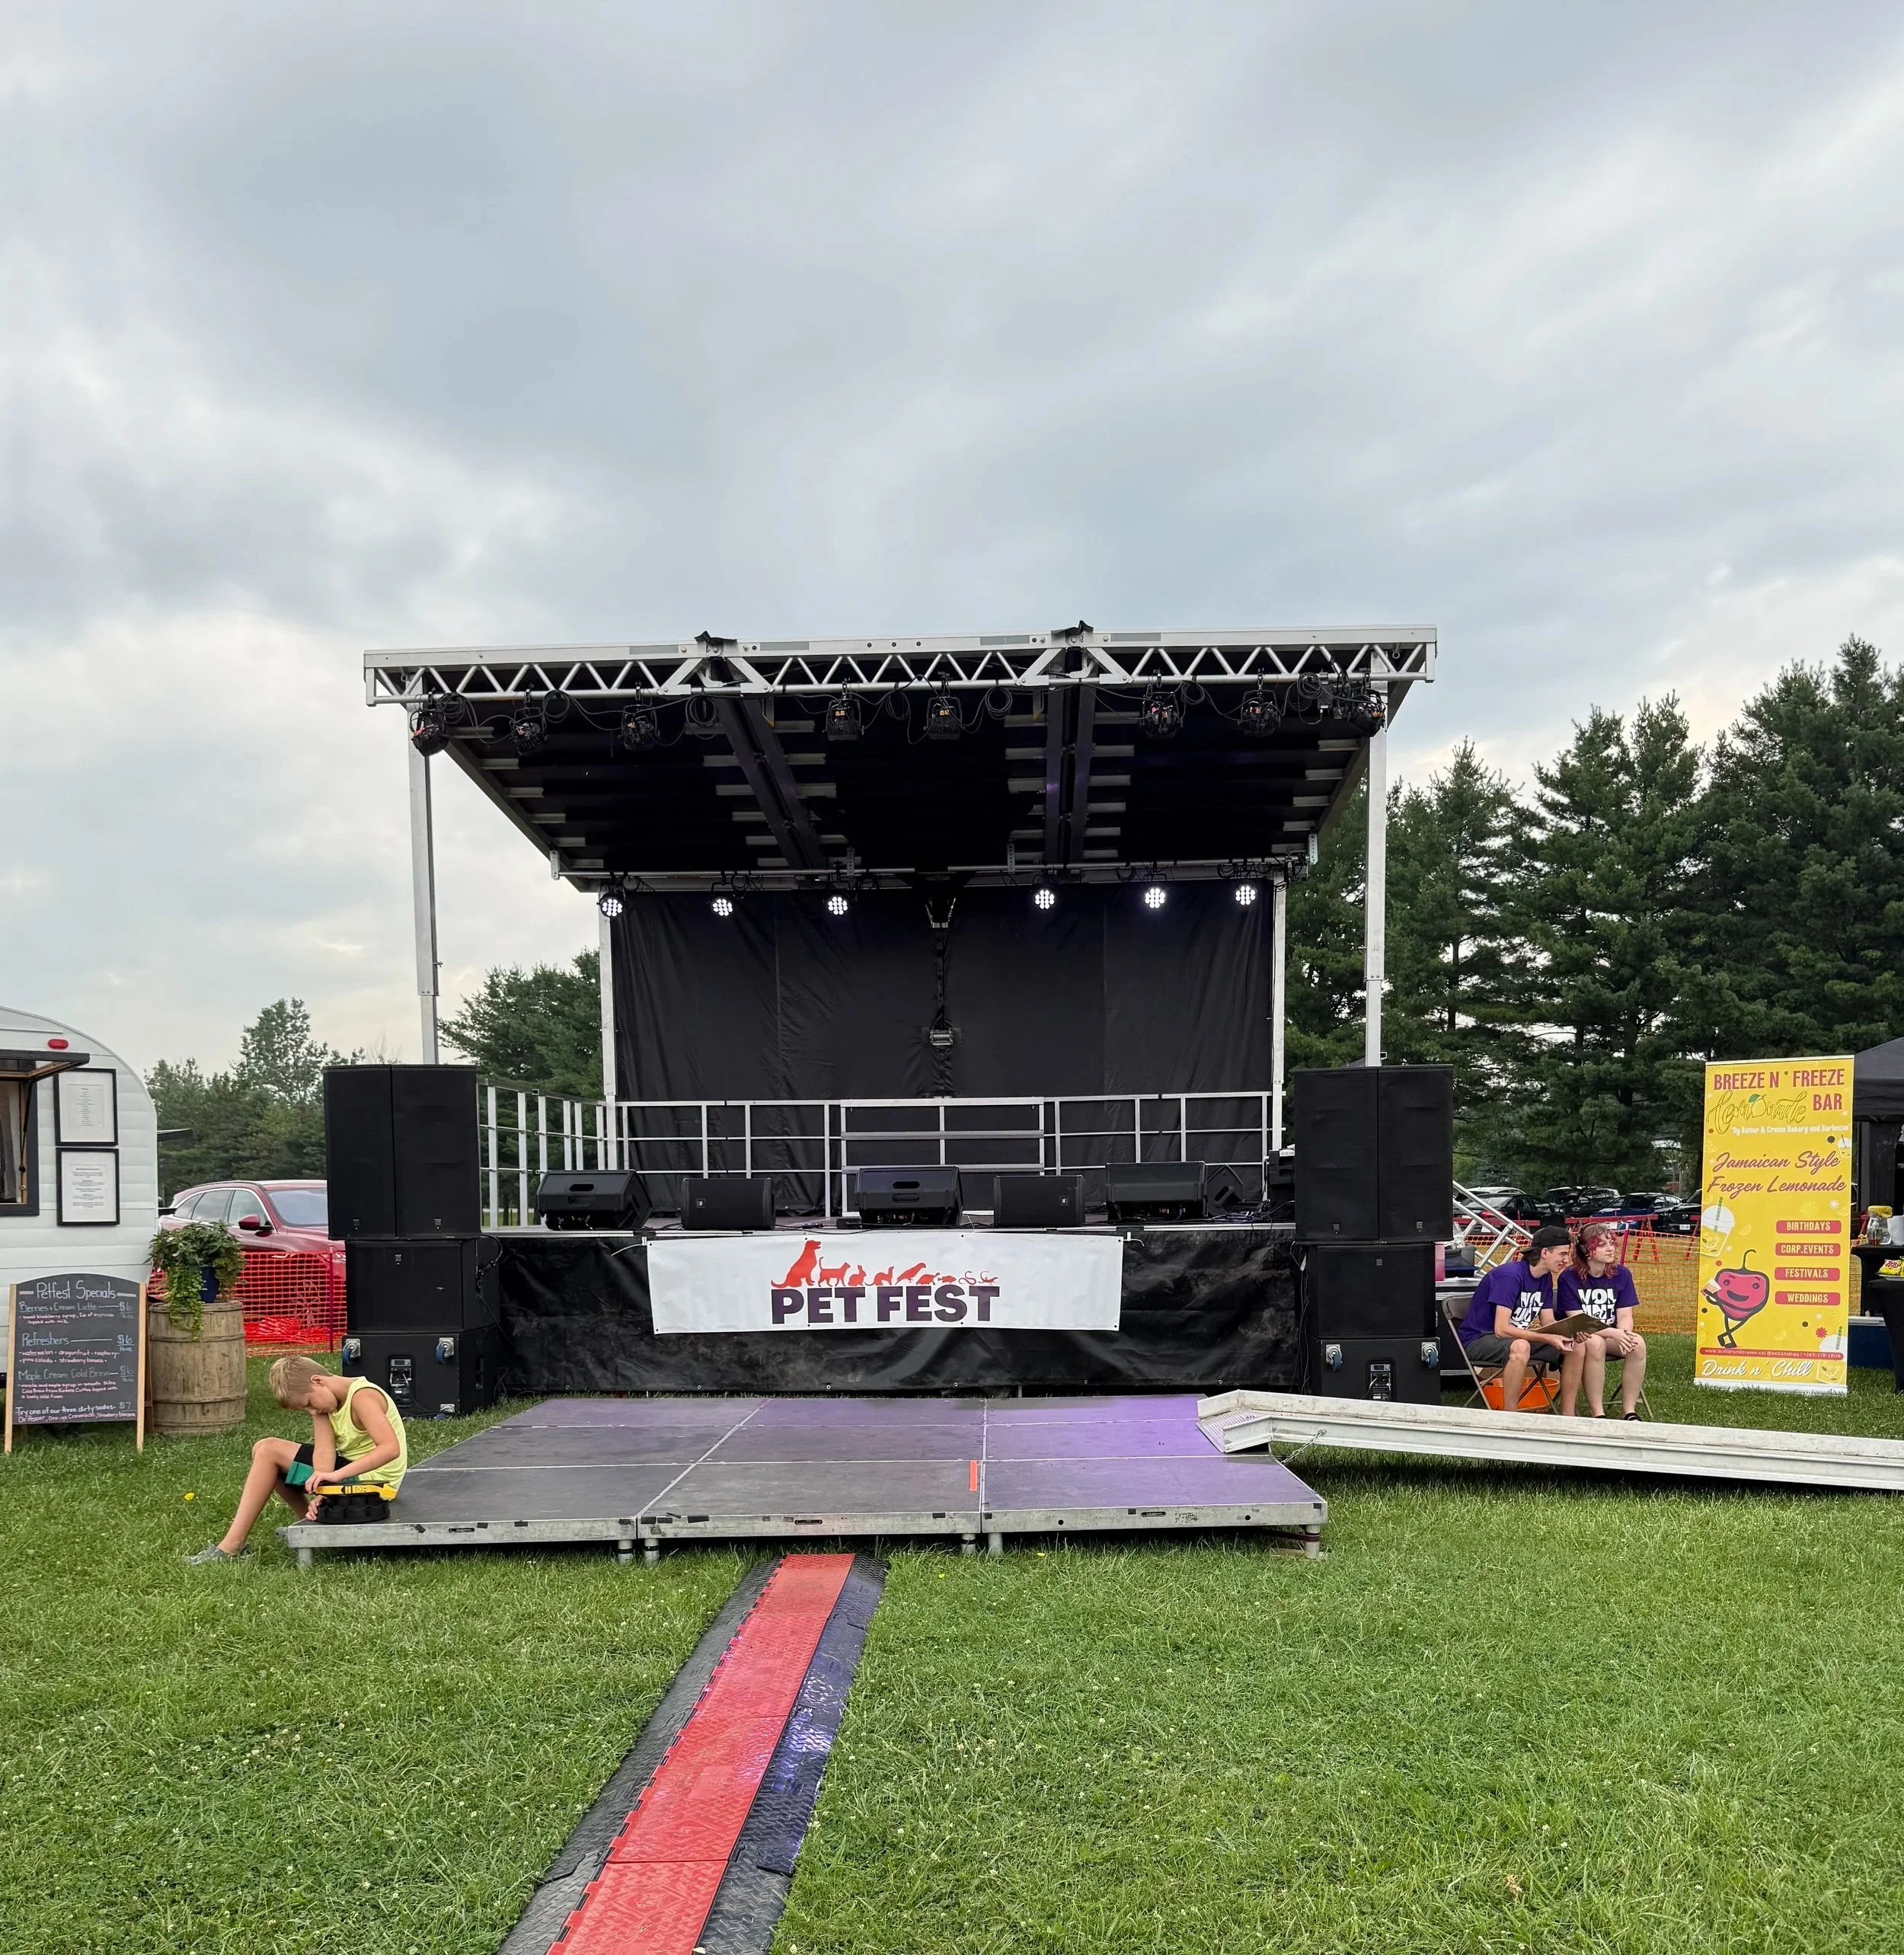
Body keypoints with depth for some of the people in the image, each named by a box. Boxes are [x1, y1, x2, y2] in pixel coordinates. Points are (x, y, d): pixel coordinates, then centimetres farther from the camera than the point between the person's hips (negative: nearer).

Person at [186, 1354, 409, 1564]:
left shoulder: (362, 1397, -21)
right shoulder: (324, 1398, 3)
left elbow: (391, 1448, -33)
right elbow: (324, 1450, -10)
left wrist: (338, 1475, -38)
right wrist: (321, 1493, -28)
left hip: (370, 1479, -9)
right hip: (349, 1468, 9)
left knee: (269, 1452, -11)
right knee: (262, 1450, 9)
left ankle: (232, 1547, -5)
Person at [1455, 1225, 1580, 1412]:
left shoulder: (1546, 1278, 4)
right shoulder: (1510, 1275, -24)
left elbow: (1549, 1323, 7)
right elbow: (1502, 1329, -28)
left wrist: (1568, 1333, -16)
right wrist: (1547, 1338, -32)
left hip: (1516, 1338, 9)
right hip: (1479, 1340, -9)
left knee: (1577, 1348, -6)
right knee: (1520, 1347, -40)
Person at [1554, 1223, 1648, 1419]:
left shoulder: (1622, 1274, 1)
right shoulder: (1569, 1278, -12)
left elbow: (1625, 1317, -2)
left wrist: (1624, 1334, -26)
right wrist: (1613, 1333, -29)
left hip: (1612, 1335, 4)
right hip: (1577, 1337, -4)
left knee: (1638, 1344, -27)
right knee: (1595, 1343, -37)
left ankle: (1629, 1411, -19)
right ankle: (1598, 1414, -30)